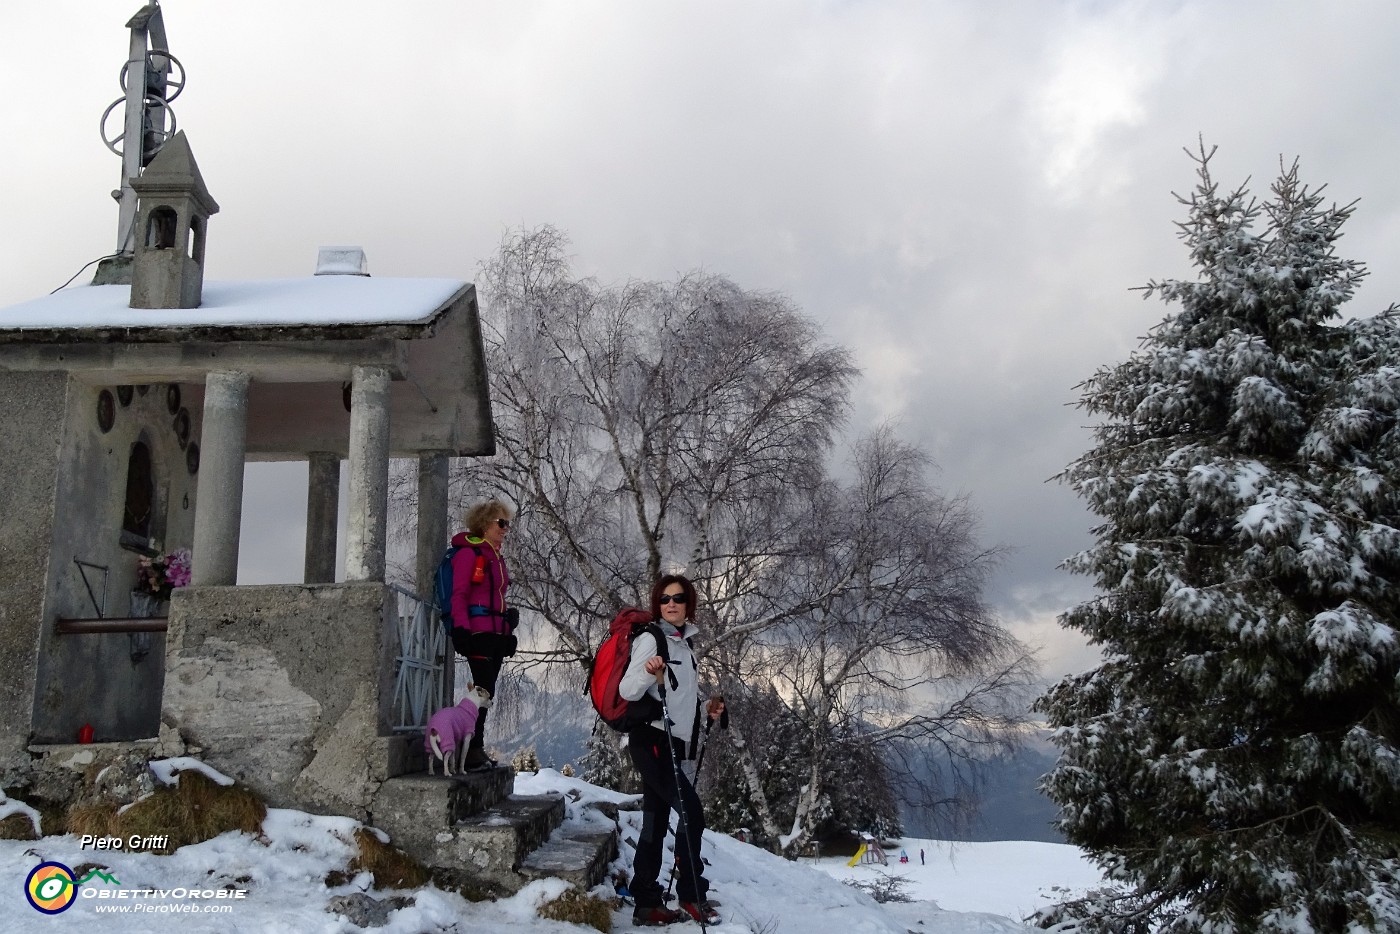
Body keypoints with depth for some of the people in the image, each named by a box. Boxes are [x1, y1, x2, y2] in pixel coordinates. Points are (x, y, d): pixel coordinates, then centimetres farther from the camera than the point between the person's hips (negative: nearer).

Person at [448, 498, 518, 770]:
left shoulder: (496, 556, 21)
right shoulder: (469, 552, -5)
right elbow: (459, 595, -10)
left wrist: (508, 629, 21)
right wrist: (461, 630, -19)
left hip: (496, 633, 8)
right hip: (479, 632, -8)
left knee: (486, 690, 8)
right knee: (483, 688, -10)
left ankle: (476, 750, 13)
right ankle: (473, 750, -6)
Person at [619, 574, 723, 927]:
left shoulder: (684, 644, 15)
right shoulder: (650, 639, -9)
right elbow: (628, 692, -16)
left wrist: (705, 710, 11)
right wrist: (648, 672, -34)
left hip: (672, 743, 8)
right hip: (651, 739, -8)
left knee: (656, 822, 8)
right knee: (691, 812, -12)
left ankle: (646, 904, 12)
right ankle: (692, 895, -1)